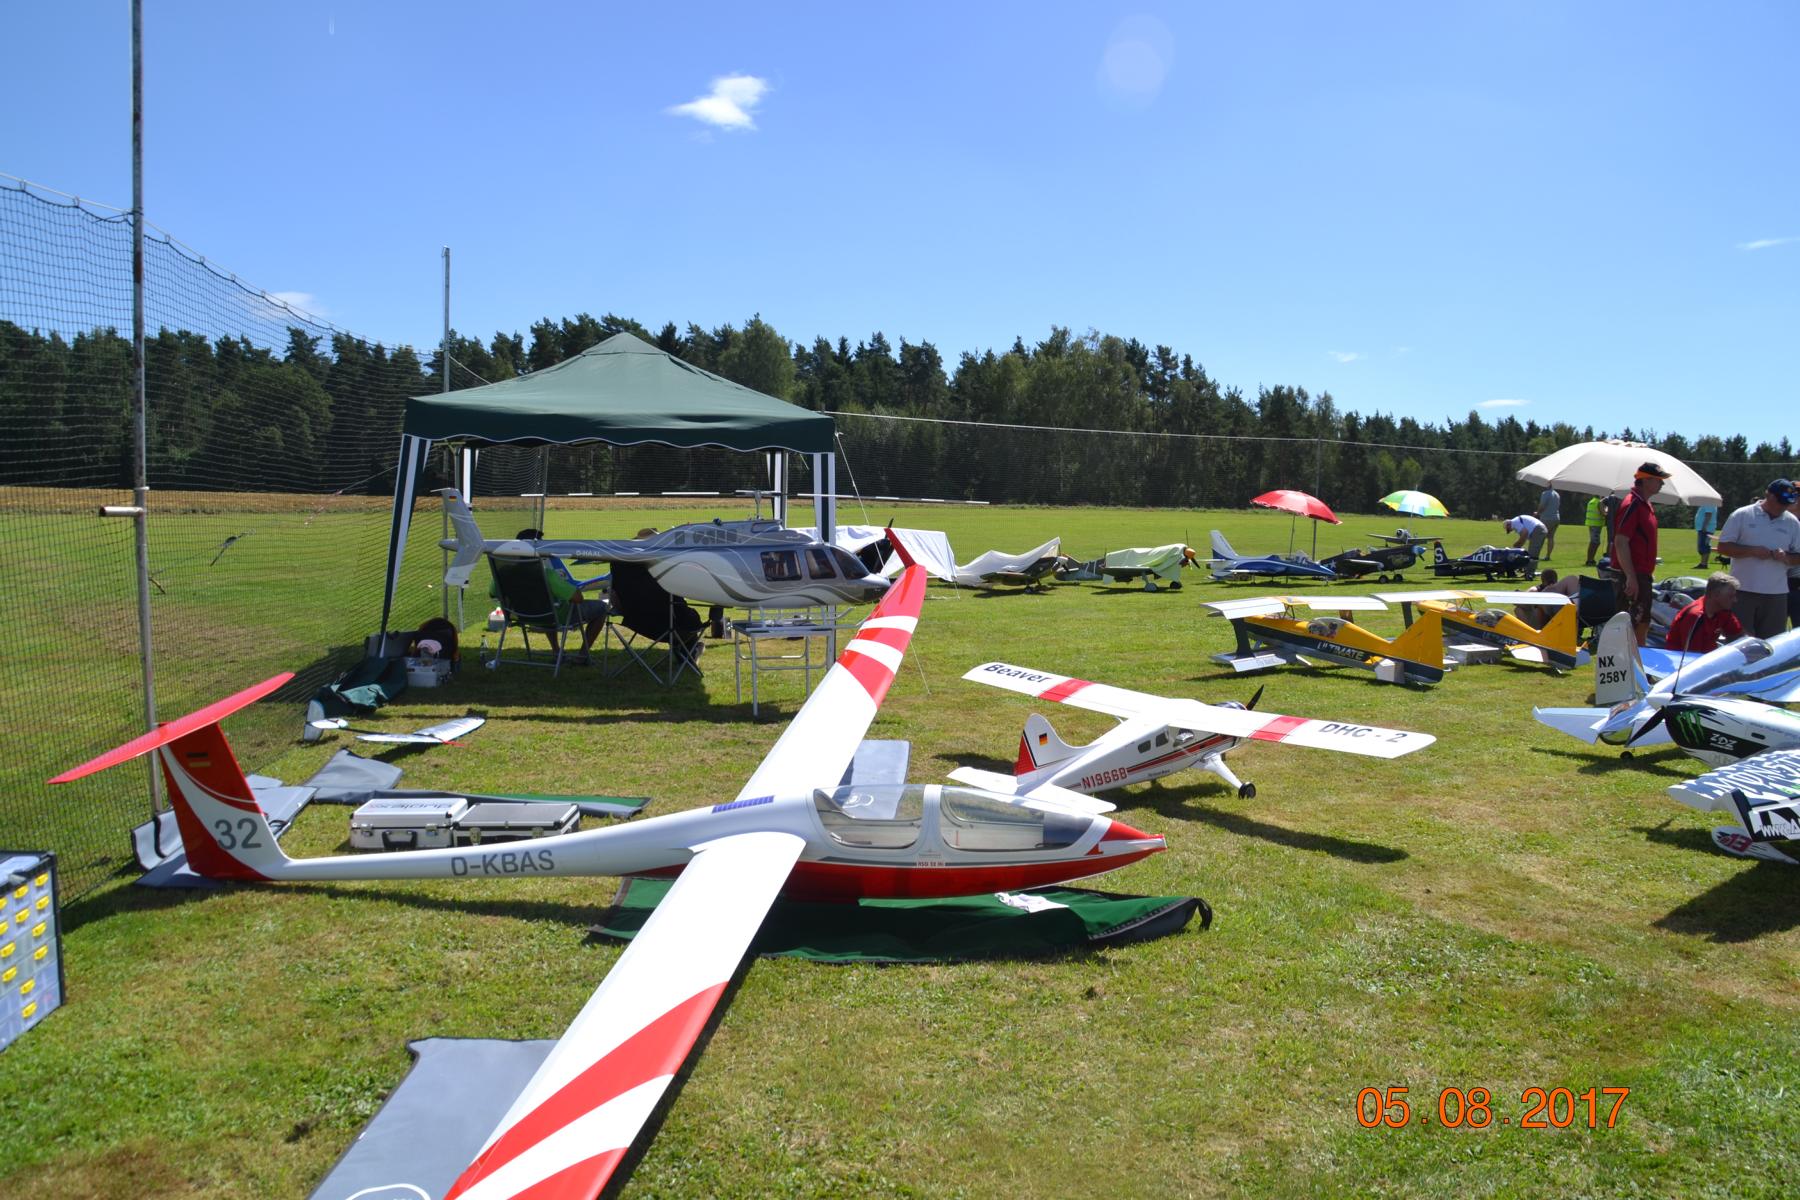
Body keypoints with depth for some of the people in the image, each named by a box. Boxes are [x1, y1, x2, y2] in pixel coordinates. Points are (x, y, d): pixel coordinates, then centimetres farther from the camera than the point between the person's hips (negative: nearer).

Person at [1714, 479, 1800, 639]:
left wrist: (1786, 557, -9)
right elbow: (1723, 548, -3)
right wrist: (1753, 551, -15)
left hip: (1776, 593, 3)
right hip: (1744, 591, -3)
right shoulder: (1741, 516, -1)